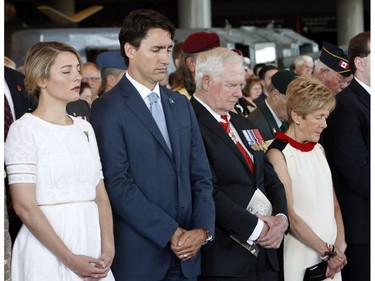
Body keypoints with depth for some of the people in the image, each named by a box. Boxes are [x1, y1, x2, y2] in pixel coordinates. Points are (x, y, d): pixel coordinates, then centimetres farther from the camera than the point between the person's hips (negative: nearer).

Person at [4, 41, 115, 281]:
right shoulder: (24, 130, -7)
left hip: (92, 241, 6)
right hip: (48, 250, -6)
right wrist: (69, 259, -17)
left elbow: (101, 195, 9)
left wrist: (108, 249, -6)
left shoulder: (84, 128, 12)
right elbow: (24, 206, -14)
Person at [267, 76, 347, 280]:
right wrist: (328, 251, -9)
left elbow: (333, 202, 10)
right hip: (300, 262, -6)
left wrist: (339, 247, -3)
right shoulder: (278, 154, -11)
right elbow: (289, 216, -13)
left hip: (332, 256, 6)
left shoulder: (318, 149, 10)